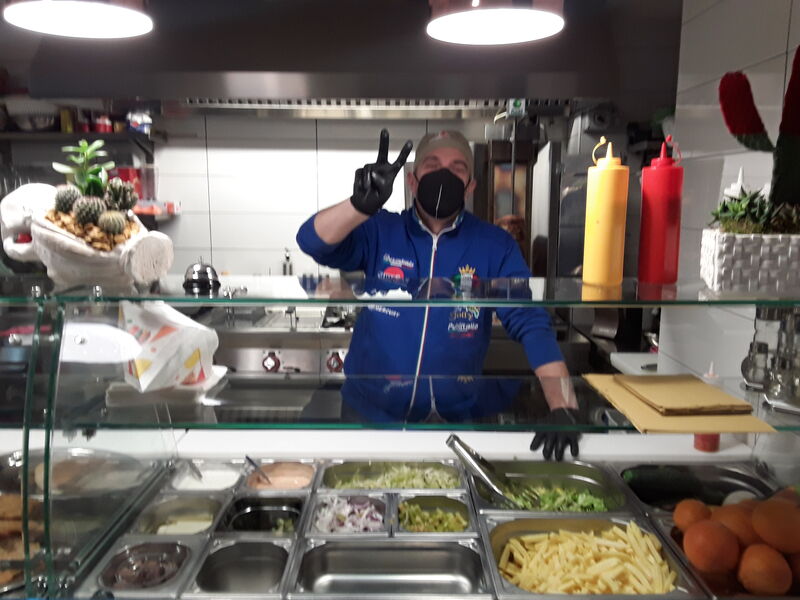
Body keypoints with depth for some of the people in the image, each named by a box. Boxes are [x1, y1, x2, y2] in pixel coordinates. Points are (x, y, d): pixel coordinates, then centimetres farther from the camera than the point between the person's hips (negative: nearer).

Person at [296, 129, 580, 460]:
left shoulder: (495, 246, -7)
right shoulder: (380, 231, -6)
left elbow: (532, 325, -13)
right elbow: (312, 241, -21)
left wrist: (563, 409, -24)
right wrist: (362, 205, -41)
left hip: (452, 421, 0)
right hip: (370, 413, 1)